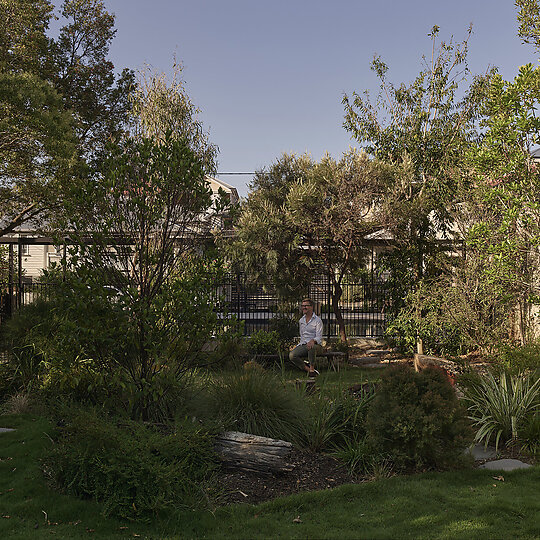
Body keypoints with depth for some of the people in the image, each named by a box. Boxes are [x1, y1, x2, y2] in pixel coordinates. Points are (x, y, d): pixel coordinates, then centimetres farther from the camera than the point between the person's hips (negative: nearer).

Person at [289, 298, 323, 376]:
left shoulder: (317, 320, -3)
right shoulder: (301, 320, 16)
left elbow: (319, 338, -12)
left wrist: (312, 341, -34)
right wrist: (298, 346, 14)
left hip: (316, 345, -5)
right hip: (303, 345, 5)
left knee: (311, 346, -43)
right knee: (292, 355, -26)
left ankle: (312, 368, -24)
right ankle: (308, 369, -15)